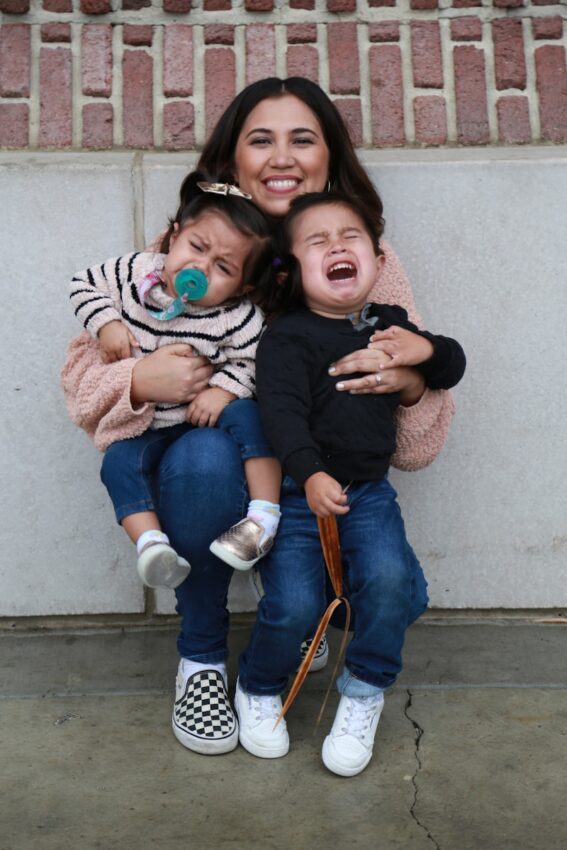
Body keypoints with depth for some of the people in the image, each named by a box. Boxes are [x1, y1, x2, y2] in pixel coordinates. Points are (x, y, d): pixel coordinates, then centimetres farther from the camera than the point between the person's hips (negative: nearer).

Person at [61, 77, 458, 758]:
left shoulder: (366, 257, 0)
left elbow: (416, 446, 0)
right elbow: (84, 366, -3)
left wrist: (411, 380, -24)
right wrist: (139, 382, -27)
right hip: (218, 473, -1)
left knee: (397, 594, -22)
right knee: (206, 455, -36)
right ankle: (200, 656, -7)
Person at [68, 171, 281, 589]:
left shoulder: (238, 318, -17)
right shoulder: (136, 271, -8)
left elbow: (251, 362, -12)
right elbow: (86, 284, 5)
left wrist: (224, 389, -29)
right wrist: (106, 324, -11)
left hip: (205, 410, -2)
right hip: (144, 424, 2)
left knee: (246, 414, -29)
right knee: (119, 462, -22)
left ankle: (265, 517, -26)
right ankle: (150, 542, -25)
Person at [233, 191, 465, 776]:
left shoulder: (390, 325, 12)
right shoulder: (287, 338, -7)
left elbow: (452, 369, 19)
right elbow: (282, 411, -20)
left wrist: (426, 350, -5)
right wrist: (311, 475, -37)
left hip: (369, 490, 4)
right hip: (298, 492, -4)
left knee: (388, 579, -20)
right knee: (293, 604, -14)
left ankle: (363, 695, 6)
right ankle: (258, 691, 19)